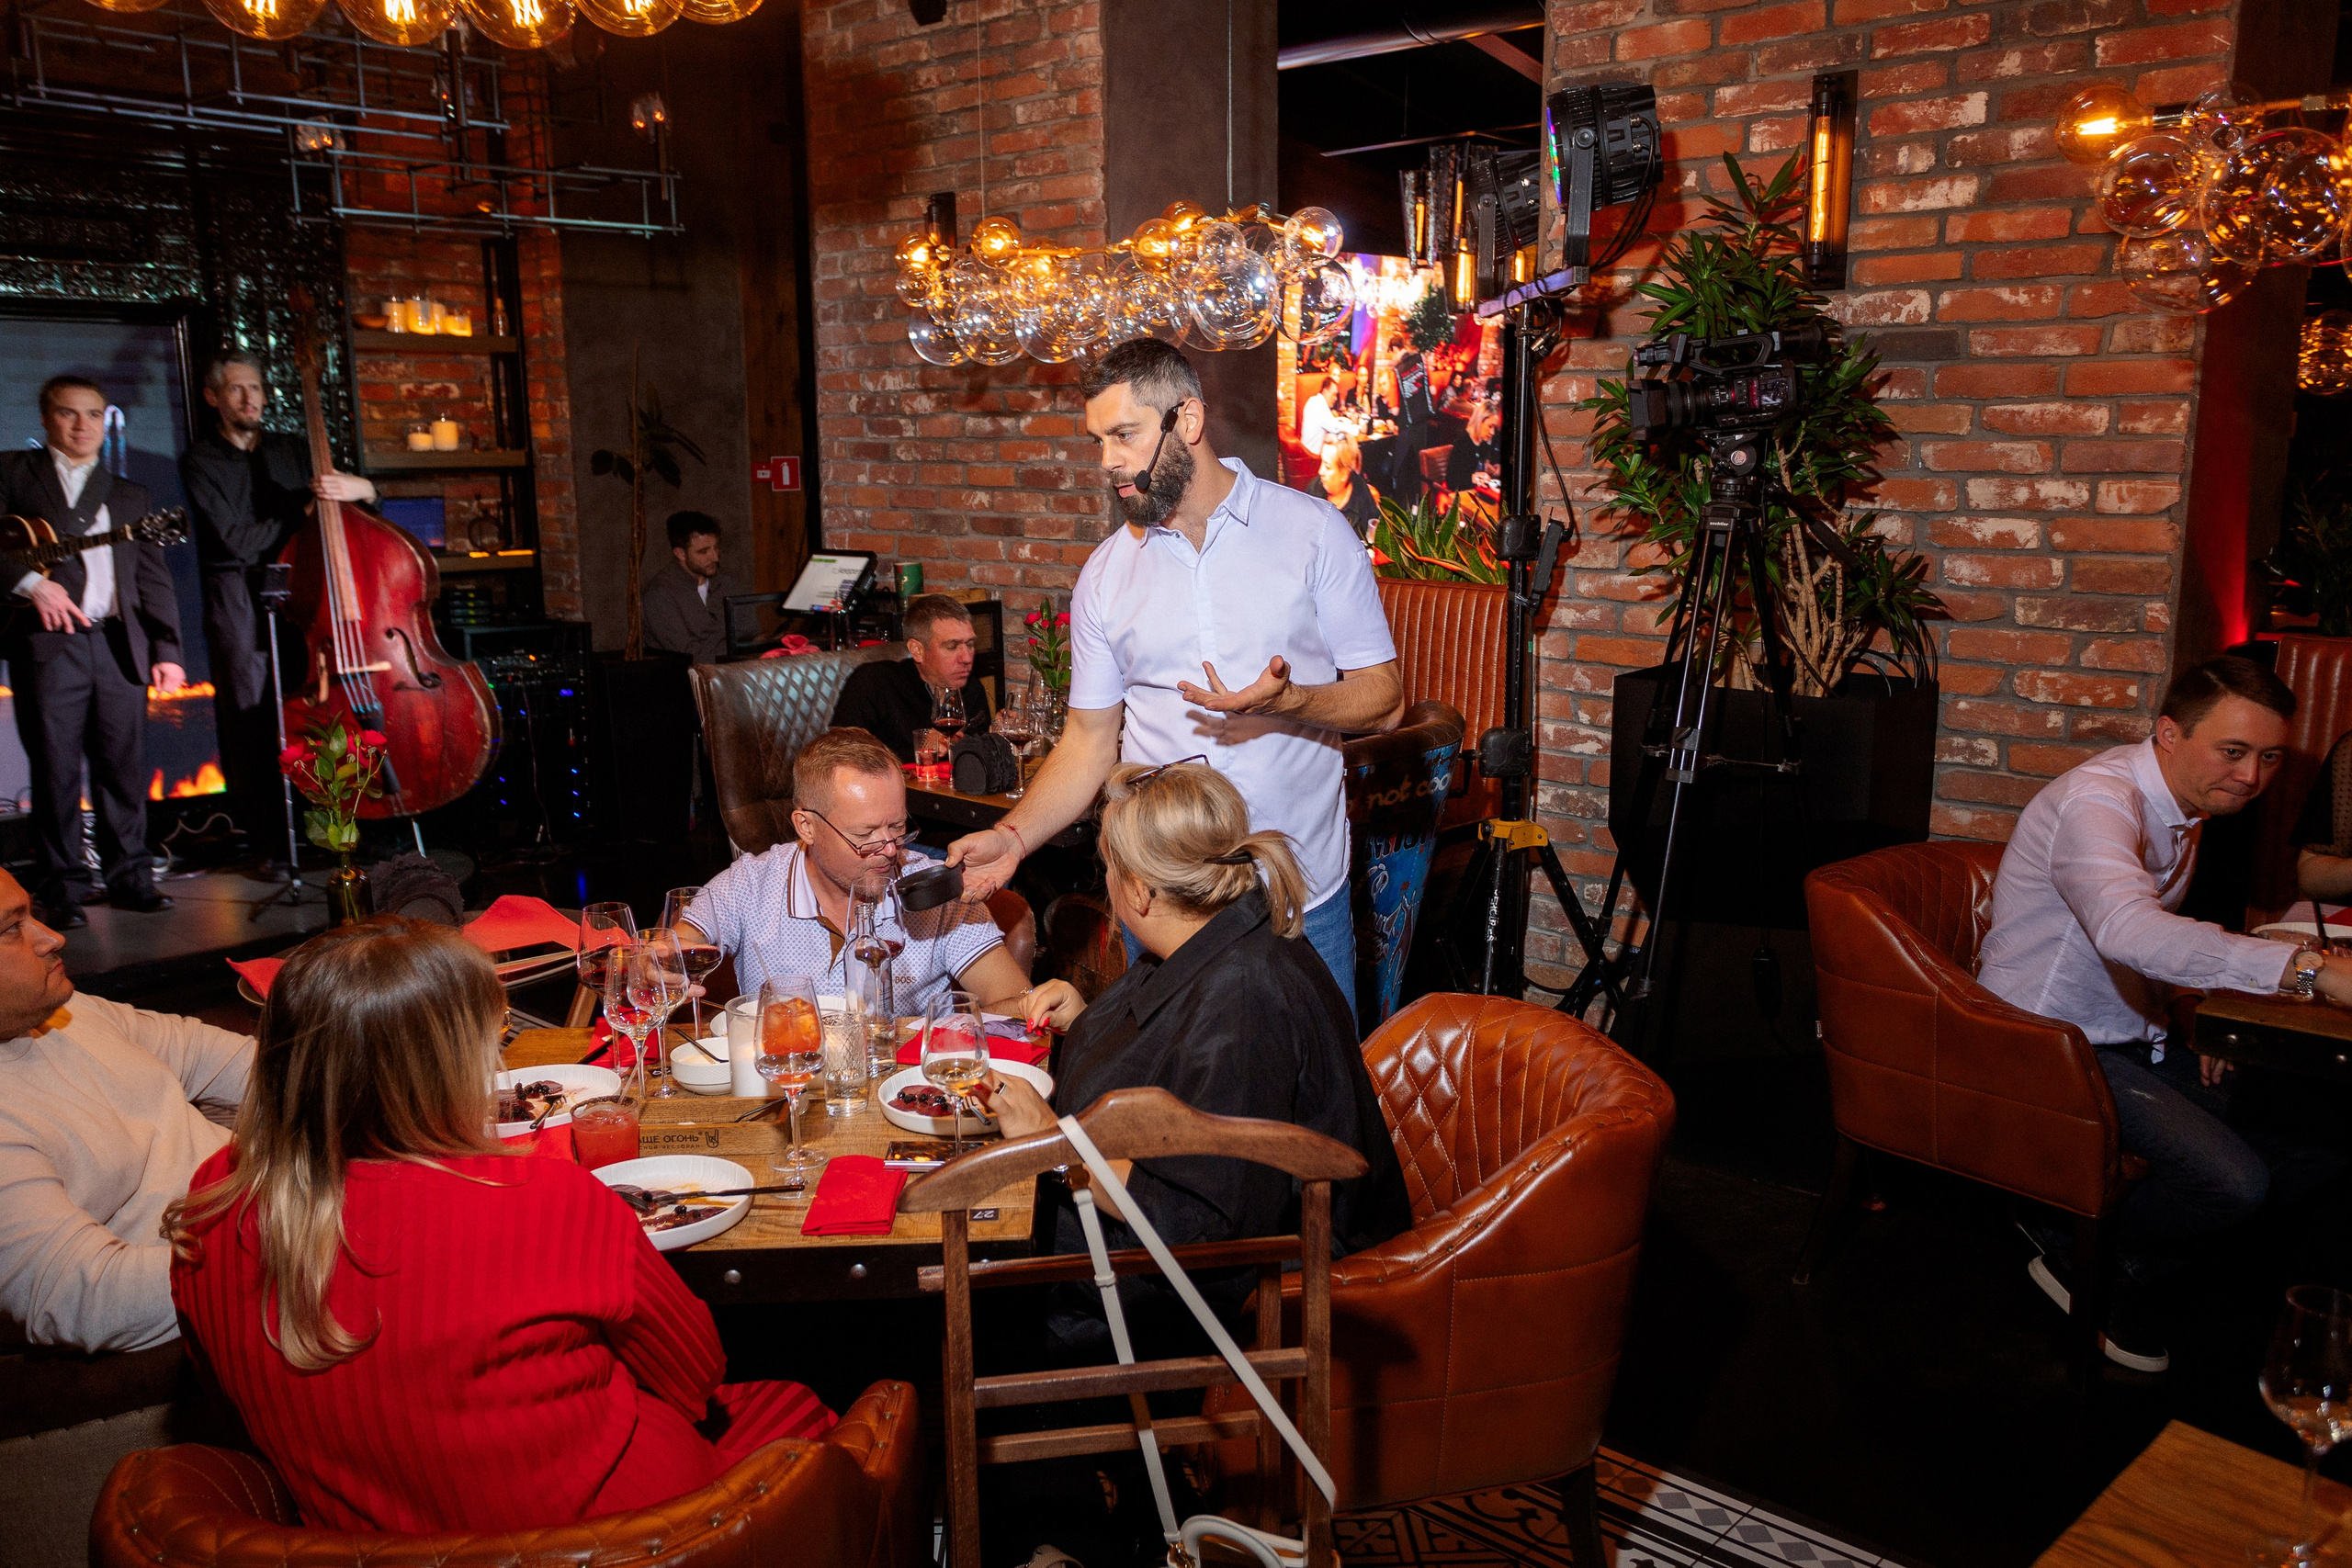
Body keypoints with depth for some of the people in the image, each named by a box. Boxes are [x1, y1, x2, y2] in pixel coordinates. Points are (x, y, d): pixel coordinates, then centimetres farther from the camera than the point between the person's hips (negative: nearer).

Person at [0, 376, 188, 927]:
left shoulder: (129, 495, 21)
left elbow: (154, 578, 16)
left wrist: (165, 649, 7)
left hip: (119, 646, 3)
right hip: (48, 644, -3)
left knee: (126, 767, 1)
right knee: (56, 769, -1)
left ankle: (129, 876, 9)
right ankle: (61, 888, 6)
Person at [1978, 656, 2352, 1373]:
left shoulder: (2183, 803, 9)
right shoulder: (2097, 800, -23)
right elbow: (2128, 930, -43)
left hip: (2128, 1036, 10)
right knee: (2236, 1180, -23)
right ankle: (2088, 1262, 4)